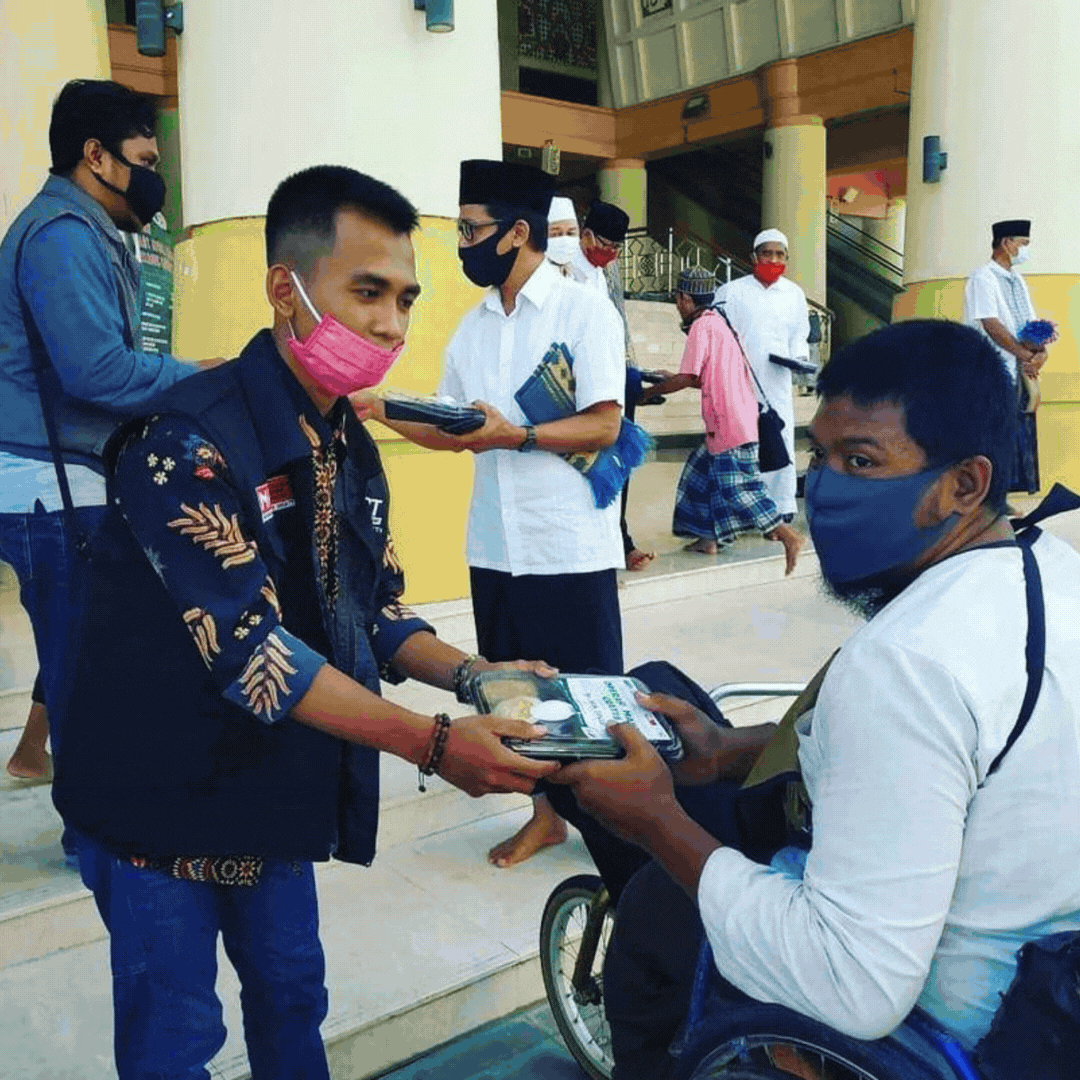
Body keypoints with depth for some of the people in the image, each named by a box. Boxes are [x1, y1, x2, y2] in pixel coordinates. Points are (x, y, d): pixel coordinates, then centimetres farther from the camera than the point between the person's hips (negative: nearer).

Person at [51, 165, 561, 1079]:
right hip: (161, 798, -7)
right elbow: (247, 648, -31)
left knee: (292, 996, 22)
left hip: (277, 792, 7)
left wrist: (470, 675, -15)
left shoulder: (351, 448, 1)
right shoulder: (188, 442, -26)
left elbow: (374, 614, 3)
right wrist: (432, 745, -35)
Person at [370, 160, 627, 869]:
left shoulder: (585, 311, -6)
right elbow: (449, 432, 15)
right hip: (496, 545, 6)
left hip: (571, 544, -6)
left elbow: (604, 427, -14)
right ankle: (548, 815, 32)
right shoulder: (474, 326, 14)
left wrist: (514, 436, -23)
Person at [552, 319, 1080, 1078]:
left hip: (932, 1007, -8)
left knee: (650, 905, 12)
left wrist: (660, 823, -22)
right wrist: (734, 751, 3)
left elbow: (857, 993, -32)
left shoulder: (903, 662, -34)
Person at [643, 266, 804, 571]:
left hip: (730, 421, -10)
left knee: (737, 487, -8)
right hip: (740, 417, 10)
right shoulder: (717, 322, 18)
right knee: (703, 469, 16)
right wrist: (668, 380, 24)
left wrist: (648, 392, -2)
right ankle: (708, 538, 20)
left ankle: (788, 536, -8)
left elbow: (687, 378, -14)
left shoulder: (701, 326, -11)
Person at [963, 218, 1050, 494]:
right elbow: (991, 325, -17)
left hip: (1023, 371, 8)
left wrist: (1041, 351, -5)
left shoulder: (1017, 279, 17)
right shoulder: (982, 278, -8)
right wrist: (1025, 355, -16)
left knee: (1024, 438, 7)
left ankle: (1025, 491, 13)